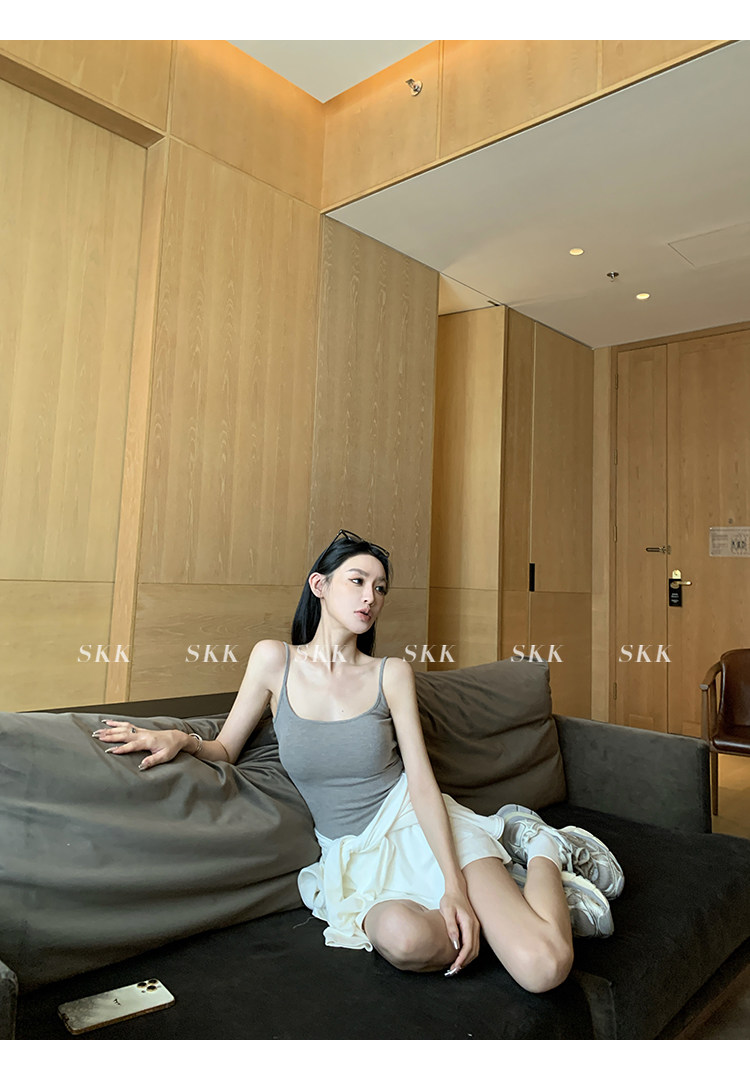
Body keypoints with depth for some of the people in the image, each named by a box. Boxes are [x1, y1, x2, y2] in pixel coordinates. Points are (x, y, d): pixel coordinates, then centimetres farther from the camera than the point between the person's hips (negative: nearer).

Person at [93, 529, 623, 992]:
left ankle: (543, 852, 10)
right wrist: (181, 738, -18)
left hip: (419, 827, -1)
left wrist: (455, 887, -19)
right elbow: (224, 750, 5)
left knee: (545, 969, -24)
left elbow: (423, 783, -8)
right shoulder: (275, 660, -1)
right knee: (404, 937, -36)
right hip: (353, 856, 2)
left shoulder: (391, 674, -2)